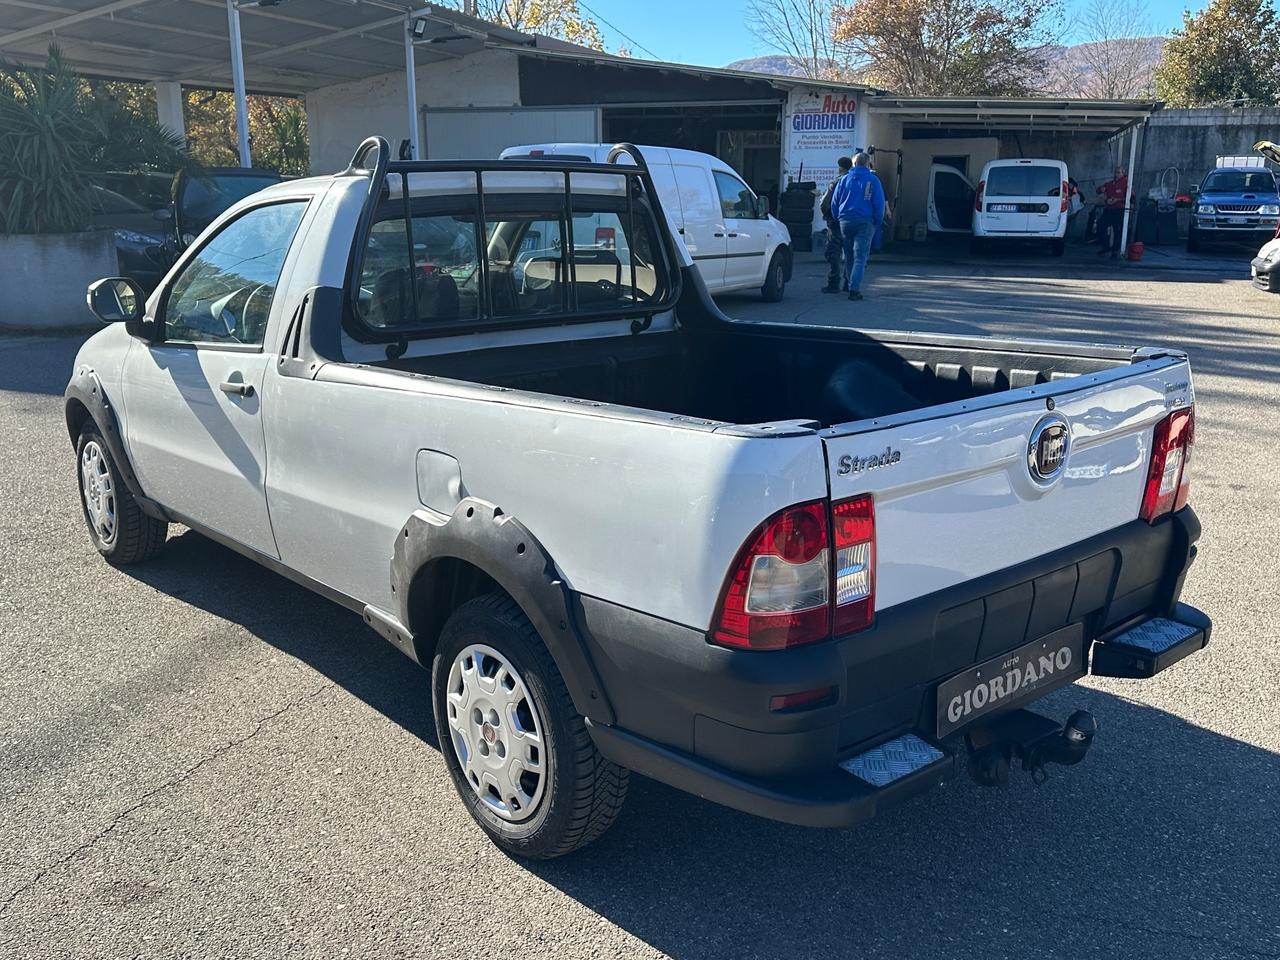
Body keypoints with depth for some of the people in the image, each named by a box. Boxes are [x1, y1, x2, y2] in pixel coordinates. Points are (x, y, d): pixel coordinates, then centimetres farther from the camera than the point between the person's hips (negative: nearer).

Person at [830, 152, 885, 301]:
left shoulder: (844, 180, 10)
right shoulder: (873, 180, 0)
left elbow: (834, 203, 11)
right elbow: (879, 203, -4)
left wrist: (839, 219, 18)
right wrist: (877, 222, 4)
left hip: (845, 222, 3)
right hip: (865, 222, -3)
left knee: (849, 257, 14)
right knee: (860, 257, -6)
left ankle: (852, 286, 19)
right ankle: (854, 289, -17)